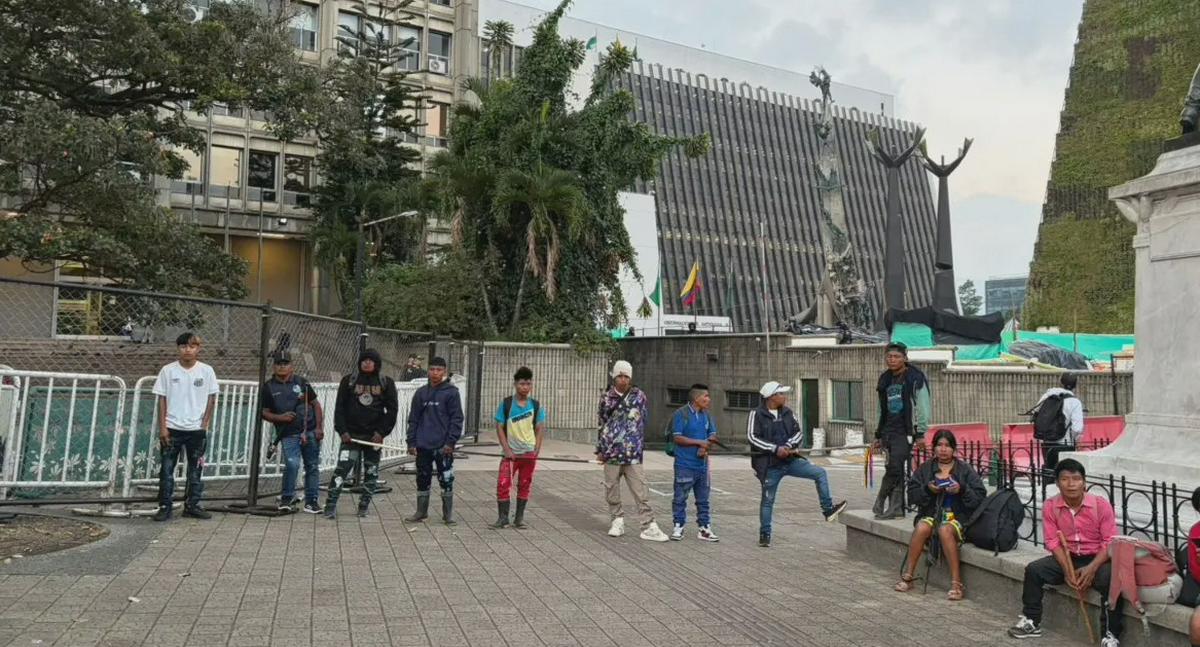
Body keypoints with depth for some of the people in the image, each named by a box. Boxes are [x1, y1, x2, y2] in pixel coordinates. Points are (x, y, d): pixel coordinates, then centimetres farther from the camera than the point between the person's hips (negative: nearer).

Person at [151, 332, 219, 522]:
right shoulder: (168, 370, -1)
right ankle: (164, 506, 11)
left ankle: (192, 506, 18)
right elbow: (162, 400, 0)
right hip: (172, 428, -1)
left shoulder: (206, 371, 0)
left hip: (197, 429, 1)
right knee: (167, 469, 2)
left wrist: (204, 424, -2)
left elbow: (212, 399, 4)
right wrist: (162, 427, -5)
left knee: (196, 470, 8)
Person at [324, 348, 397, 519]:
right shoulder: (349, 380, 3)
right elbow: (339, 407, 3)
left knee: (371, 472, 8)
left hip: (374, 435, 1)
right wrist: (342, 431, -7)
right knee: (342, 468, -11)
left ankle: (363, 506, 19)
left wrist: (382, 432, -7)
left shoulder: (386, 383, 3)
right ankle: (330, 505, -5)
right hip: (351, 434, -1)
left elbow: (392, 410, 2)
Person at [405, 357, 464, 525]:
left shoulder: (451, 392, -3)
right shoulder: (421, 393, 10)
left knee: (446, 480, -1)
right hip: (423, 446, 4)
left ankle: (448, 514, 11)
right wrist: (412, 442, 6)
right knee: (422, 479, 11)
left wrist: (451, 442, -12)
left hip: (443, 447, -4)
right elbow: (413, 419, 12)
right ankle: (421, 511, 24)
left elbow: (456, 419, -6)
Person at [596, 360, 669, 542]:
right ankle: (617, 521, 22)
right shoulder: (606, 398, 6)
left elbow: (642, 422, 10)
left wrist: (640, 444, 10)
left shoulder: (639, 396, 4)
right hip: (611, 451, 1)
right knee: (612, 488, 8)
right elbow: (602, 423, 13)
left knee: (640, 490, -4)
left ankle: (648, 526, -3)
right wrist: (600, 450, 14)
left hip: (633, 452, -1)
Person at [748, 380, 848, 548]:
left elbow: (799, 432, 7)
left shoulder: (787, 412, 6)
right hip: (770, 465, -5)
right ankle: (765, 535, 17)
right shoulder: (757, 414, -10)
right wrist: (775, 449, -20)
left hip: (790, 460, 5)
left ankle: (828, 509, -3)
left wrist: (788, 445, -13)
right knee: (767, 500, 4)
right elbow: (751, 437, -16)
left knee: (820, 473, -8)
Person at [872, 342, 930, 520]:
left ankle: (880, 502, -4)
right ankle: (896, 508, 10)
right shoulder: (885, 379, 16)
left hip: (905, 431, -6)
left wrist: (920, 433, -10)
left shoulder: (915, 378, -4)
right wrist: (878, 435, 21)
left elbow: (922, 407, -5)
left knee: (895, 467, -15)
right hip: (888, 430, 6)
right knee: (894, 469, 6)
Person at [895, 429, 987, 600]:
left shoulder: (965, 469, 6)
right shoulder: (925, 468, 12)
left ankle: (956, 583, -30)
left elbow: (980, 496, -1)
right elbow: (911, 495, 6)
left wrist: (962, 490, -19)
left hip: (958, 516, -2)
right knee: (922, 527, -30)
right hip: (930, 514, 2)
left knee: (945, 530, -35)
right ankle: (907, 576, -22)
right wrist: (927, 489, -13)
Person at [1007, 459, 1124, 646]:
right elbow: (1053, 542, -6)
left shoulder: (1101, 504, -15)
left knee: (1110, 578, -33)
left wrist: (1091, 568, -27)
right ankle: (1031, 621, 1)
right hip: (1067, 558, 3)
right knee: (1033, 569, -15)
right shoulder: (1050, 506, -8)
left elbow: (1110, 542, -15)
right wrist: (1067, 570, -20)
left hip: (1096, 559, -3)